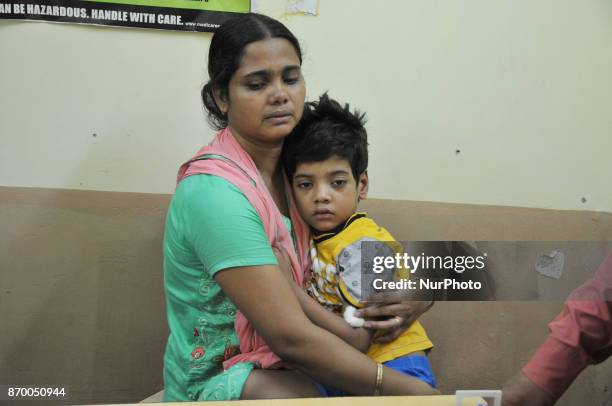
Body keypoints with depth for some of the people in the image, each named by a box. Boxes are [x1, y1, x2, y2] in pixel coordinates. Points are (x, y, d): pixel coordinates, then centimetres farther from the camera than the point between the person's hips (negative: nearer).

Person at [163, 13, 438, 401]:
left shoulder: (288, 164, 2)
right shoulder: (214, 190, -24)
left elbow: (288, 289, -1)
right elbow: (292, 338, -28)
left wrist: (355, 334, -17)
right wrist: (407, 388, -24)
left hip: (279, 364, 7)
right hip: (213, 380, -7)